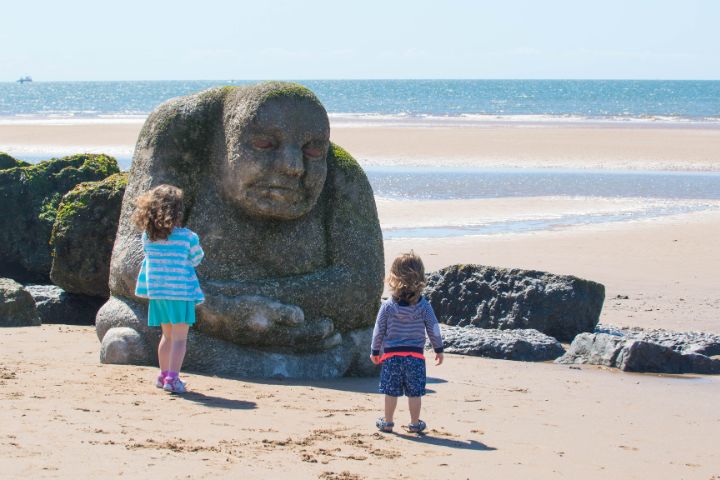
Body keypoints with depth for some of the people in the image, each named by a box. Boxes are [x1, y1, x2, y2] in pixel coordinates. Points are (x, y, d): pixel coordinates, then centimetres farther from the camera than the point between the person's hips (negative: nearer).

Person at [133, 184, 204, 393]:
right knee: (179, 338, -1)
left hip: (156, 291, 5)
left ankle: (164, 375, 29)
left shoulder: (147, 237, -2)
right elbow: (196, 259, 1)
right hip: (181, 292, -5)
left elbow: (149, 258, 10)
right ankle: (172, 378, -10)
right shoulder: (188, 237, -13)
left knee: (167, 335, 21)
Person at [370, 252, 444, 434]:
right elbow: (433, 330, -2)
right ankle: (415, 423, 14)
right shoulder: (423, 306, -6)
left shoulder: (388, 306, -7)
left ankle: (387, 422, 16)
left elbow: (379, 330, -2)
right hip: (415, 355, 0)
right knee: (414, 392, 7)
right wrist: (439, 350, 12)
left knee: (391, 391, 8)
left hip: (392, 354, 0)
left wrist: (375, 351, 11)